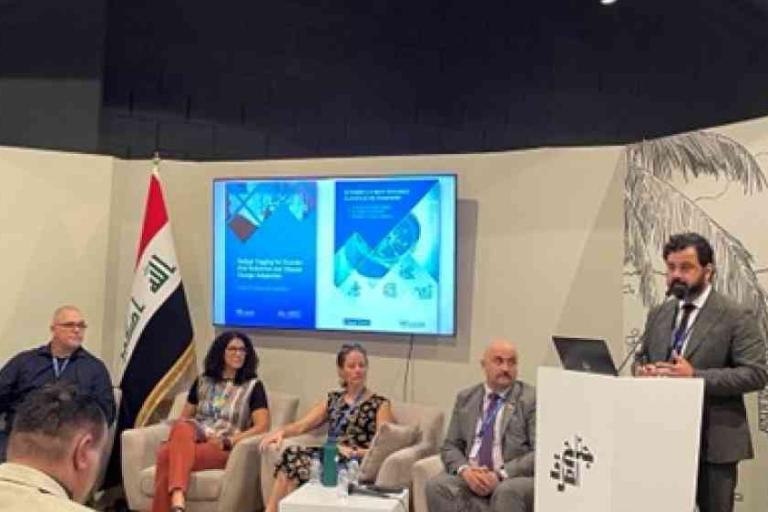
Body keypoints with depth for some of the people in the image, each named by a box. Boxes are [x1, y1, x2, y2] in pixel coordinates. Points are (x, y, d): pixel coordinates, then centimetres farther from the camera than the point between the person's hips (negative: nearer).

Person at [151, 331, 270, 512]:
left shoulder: (253, 386, 5)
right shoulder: (202, 381, 18)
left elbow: (262, 426, -5)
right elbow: (184, 417, 21)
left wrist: (227, 441, -16)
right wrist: (184, 433, -2)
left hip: (224, 448, -3)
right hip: (194, 439, 3)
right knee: (182, 429, -36)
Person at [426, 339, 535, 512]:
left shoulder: (532, 399, 2)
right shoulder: (465, 398, 13)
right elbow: (450, 446, 12)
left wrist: (501, 475, -18)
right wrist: (464, 470, -10)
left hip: (515, 479, -3)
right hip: (471, 477, 3)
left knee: (507, 492, -36)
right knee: (436, 486, -26)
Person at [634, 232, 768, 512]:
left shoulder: (736, 316, -8)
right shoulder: (658, 314, 9)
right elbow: (641, 356, 18)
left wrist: (696, 376, -24)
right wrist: (642, 369, -7)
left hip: (714, 440, -4)